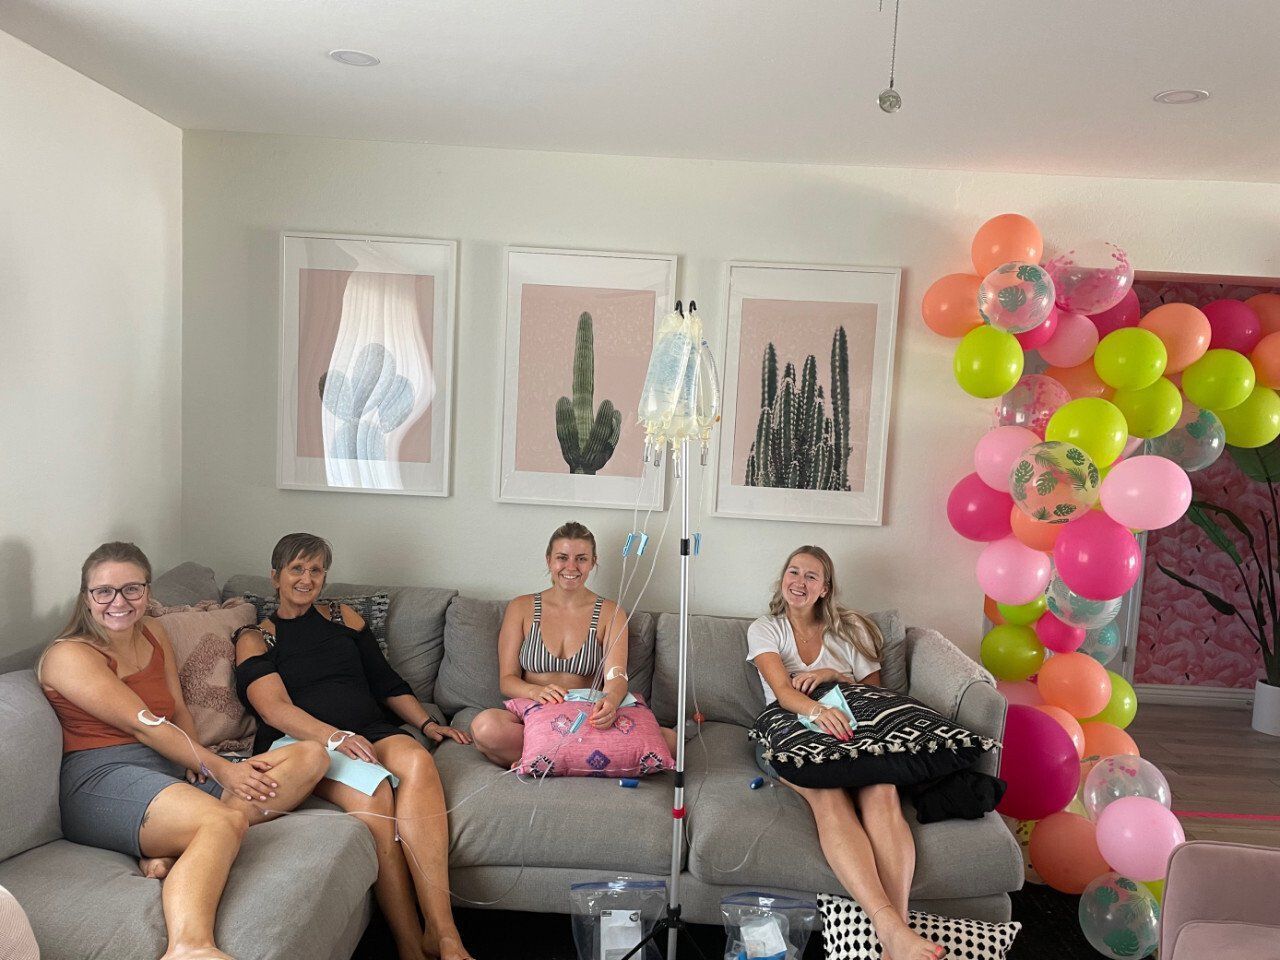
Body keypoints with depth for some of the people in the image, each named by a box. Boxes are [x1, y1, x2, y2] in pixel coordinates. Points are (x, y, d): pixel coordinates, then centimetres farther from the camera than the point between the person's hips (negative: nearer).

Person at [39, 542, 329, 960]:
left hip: (175, 770, 8)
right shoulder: (68, 655, -3)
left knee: (310, 757, -9)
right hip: (104, 780, -8)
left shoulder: (153, 633, 20)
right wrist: (219, 768, -13)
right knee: (225, 820, -37)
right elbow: (143, 725, -10)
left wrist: (198, 760, -2)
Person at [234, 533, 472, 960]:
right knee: (373, 791, -36)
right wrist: (337, 738, -20)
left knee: (416, 761, -33)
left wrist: (427, 723, 6)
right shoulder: (256, 639, 13)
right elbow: (276, 710, -3)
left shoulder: (344, 617, 24)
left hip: (370, 732, 3)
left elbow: (386, 681, 22)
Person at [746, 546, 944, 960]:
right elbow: (783, 690, -5)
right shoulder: (765, 629, 14)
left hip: (851, 730, 2)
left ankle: (898, 925, -50)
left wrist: (835, 675, -1)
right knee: (829, 795, -38)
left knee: (882, 789, -36)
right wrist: (816, 709, -29)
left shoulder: (850, 630, 22)